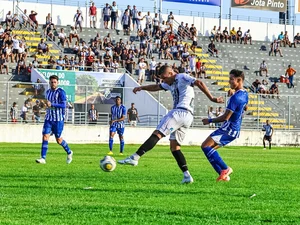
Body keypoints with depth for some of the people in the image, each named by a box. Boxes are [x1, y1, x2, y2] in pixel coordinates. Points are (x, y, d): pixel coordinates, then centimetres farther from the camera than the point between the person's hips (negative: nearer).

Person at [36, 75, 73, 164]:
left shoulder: (61, 92, -9)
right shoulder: (48, 92, 13)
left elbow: (63, 105, -18)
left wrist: (51, 104, -24)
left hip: (58, 119, -5)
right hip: (49, 119, 5)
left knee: (58, 139, 4)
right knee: (45, 137, -10)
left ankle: (69, 152, 30)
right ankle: (43, 158, -12)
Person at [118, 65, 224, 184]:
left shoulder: (182, 78, 0)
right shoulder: (170, 84, 29)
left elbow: (199, 83, -10)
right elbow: (156, 87, 38)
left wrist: (212, 98, -16)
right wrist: (142, 87, 23)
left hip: (180, 112, -10)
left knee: (157, 134, -15)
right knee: (174, 147, 7)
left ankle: (134, 157, -23)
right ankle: (187, 175, -4)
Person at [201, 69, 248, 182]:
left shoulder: (235, 97, -20)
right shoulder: (245, 94, 10)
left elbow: (225, 117, -21)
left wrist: (210, 121, -9)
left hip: (229, 129, -10)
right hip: (235, 130, 10)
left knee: (205, 146, -16)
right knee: (210, 149, 12)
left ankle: (225, 169, -18)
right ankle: (224, 175, 4)